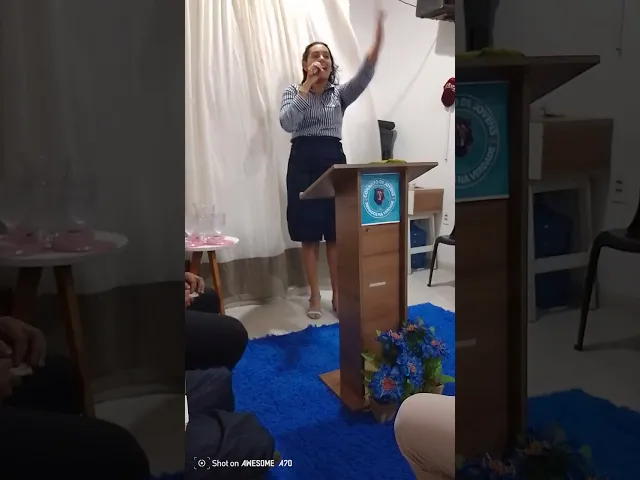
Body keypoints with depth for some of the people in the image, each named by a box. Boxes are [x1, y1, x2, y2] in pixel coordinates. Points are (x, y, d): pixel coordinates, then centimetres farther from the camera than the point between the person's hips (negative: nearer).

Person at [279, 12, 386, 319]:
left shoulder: (340, 93, 9)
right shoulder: (293, 92, 6)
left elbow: (363, 77, -12)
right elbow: (287, 123, -13)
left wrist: (377, 41, -27)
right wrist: (306, 87, -13)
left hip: (334, 160, 2)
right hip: (303, 162, -1)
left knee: (335, 233, 4)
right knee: (309, 235, 2)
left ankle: (337, 294, 16)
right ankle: (314, 296, 14)